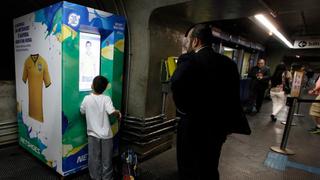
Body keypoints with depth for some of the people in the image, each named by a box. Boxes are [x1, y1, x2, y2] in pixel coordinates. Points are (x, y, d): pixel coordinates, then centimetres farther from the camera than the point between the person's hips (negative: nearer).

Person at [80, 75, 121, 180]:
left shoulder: (87, 98, -7)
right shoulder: (106, 99, -14)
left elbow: (82, 111, 8)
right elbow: (112, 112, -26)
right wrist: (118, 114, -5)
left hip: (93, 134, 2)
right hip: (106, 135, -1)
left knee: (94, 160, 16)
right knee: (106, 160, 14)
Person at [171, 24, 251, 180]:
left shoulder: (189, 60, -16)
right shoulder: (228, 63, 3)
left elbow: (176, 85, -35)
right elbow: (234, 95, 6)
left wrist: (184, 110, -17)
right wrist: (228, 124, 14)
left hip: (193, 128, -6)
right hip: (217, 127, 6)